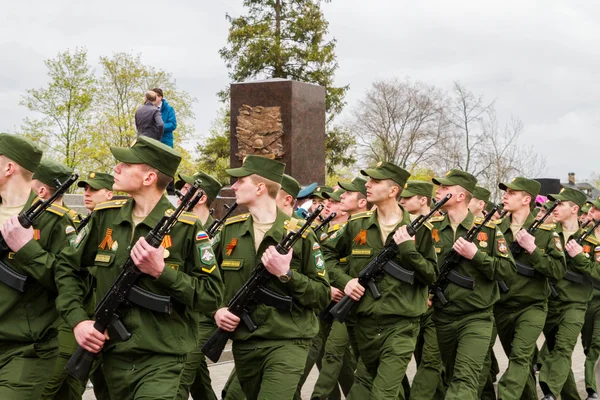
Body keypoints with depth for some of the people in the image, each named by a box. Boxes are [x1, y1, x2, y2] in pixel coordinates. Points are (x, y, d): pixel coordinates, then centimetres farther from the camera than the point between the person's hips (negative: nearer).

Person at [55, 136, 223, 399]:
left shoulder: (186, 227, -10)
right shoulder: (105, 217, 3)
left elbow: (212, 296, -10)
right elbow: (67, 267, 12)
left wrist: (162, 271, -21)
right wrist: (77, 319, -2)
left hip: (163, 360, -5)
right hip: (113, 356, 5)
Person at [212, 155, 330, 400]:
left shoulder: (300, 234, -8)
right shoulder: (230, 229, 5)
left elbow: (323, 295, -7)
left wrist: (286, 274, -20)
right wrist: (217, 309, -2)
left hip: (287, 342, -5)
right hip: (243, 343, 5)